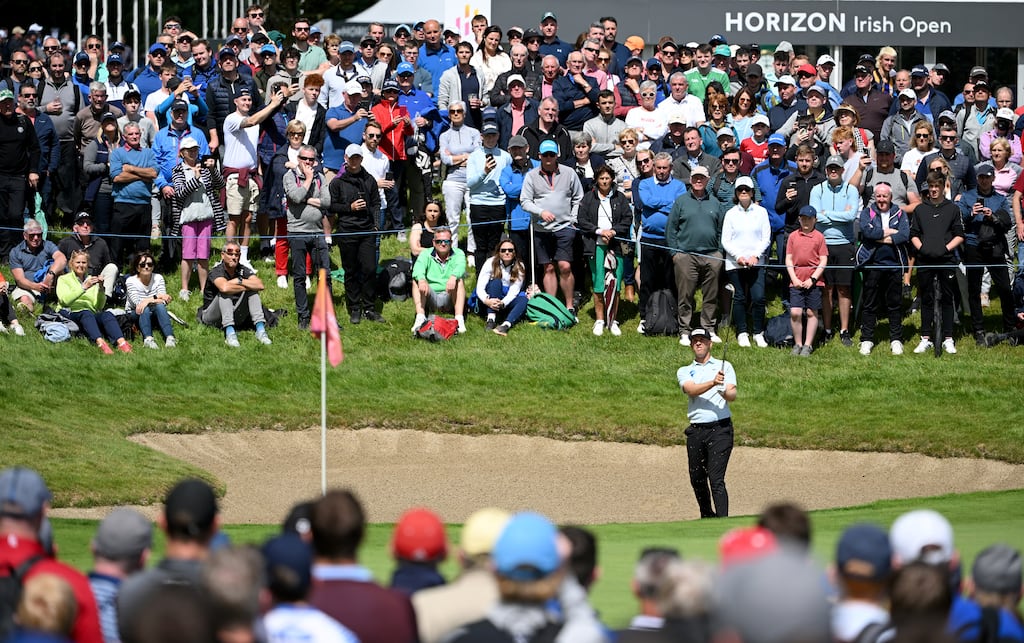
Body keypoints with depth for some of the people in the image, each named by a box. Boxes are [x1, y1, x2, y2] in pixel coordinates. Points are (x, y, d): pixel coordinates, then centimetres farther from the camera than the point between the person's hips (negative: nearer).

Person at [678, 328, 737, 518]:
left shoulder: (724, 367, 11)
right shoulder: (684, 372, 15)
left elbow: (733, 395, -4)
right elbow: (691, 389, -8)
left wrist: (725, 392, -28)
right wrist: (713, 383, -25)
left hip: (720, 429, -3)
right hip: (696, 431, 3)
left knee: (716, 479, -14)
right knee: (697, 478, 9)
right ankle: (707, 516, 29)